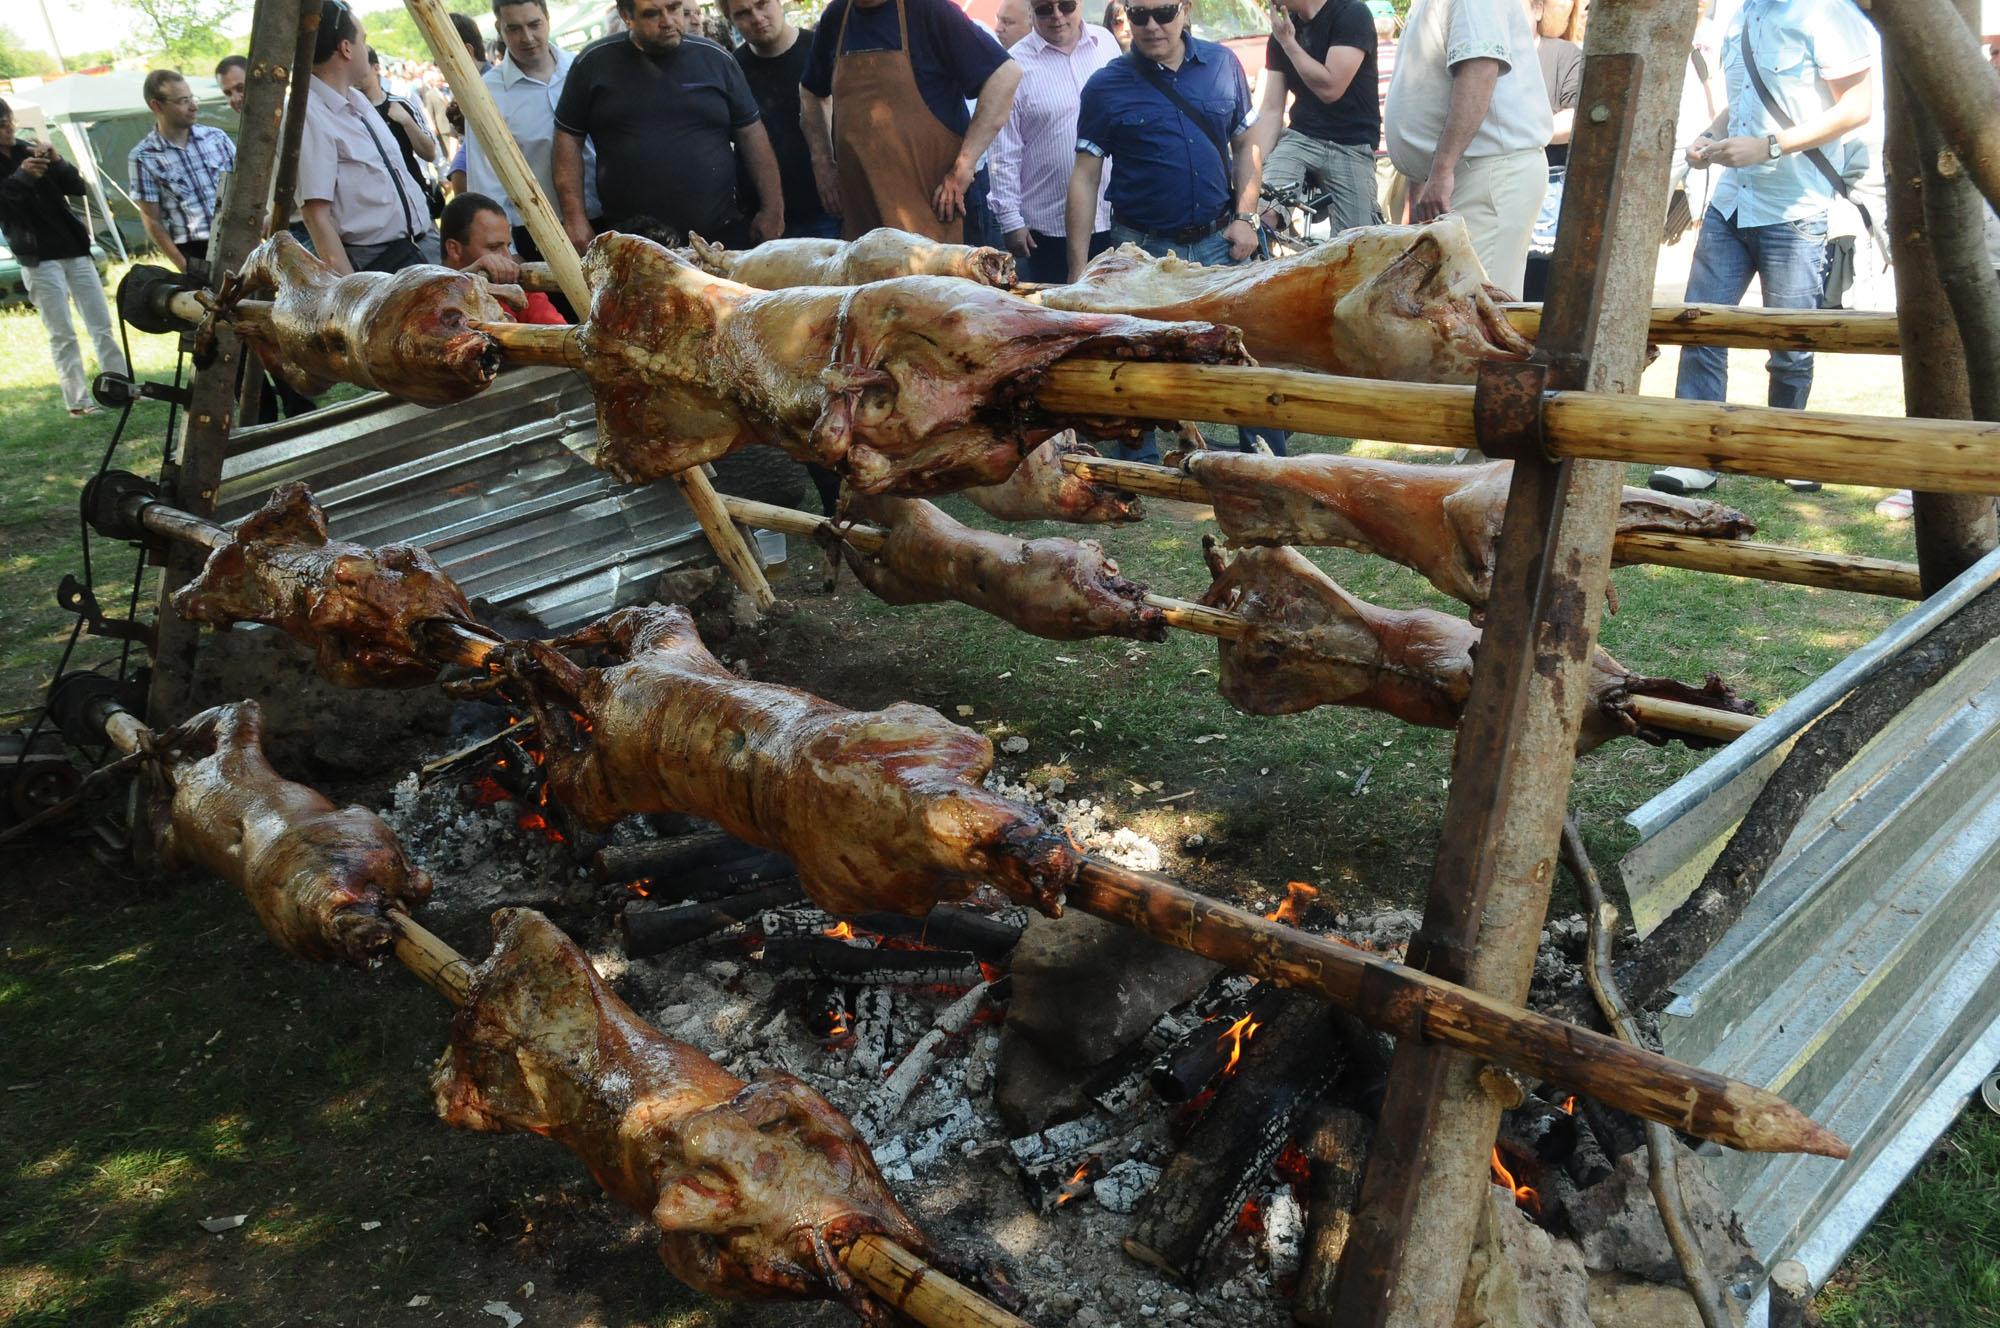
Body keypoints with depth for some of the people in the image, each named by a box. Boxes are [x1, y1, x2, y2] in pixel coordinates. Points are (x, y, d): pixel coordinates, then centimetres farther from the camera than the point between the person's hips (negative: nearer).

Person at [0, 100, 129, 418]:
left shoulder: (29, 151, 9)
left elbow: (78, 188, 4)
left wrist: (57, 161, -13)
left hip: (74, 249, 4)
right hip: (38, 258, -4)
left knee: (102, 325, 5)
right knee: (62, 334, -5)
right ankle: (77, 401, -3)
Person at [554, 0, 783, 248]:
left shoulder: (716, 59, 7)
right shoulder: (594, 62, 3)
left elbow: (751, 134, 9)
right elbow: (569, 139, 6)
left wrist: (773, 209, 4)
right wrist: (575, 217, -2)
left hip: (721, 234, 1)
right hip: (630, 241, -1)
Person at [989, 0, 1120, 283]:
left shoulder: (1106, 42, 5)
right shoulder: (1016, 64, -6)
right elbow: (1004, 153, -5)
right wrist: (1010, 220, -8)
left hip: (1110, 217, 3)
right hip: (1048, 227, -3)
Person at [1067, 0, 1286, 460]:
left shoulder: (1222, 65, 3)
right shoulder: (1106, 86, -4)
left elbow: (1245, 145, 12)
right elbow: (1085, 179, -5)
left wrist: (1245, 217, 0)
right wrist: (1078, 271, -9)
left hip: (1217, 242, 2)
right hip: (1142, 250, -2)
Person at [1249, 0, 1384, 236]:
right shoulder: (1281, 31, 9)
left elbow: (1330, 88, -18)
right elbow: (1271, 110, 4)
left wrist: (1288, 42, -11)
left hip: (1351, 148, -3)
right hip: (1300, 137, 4)